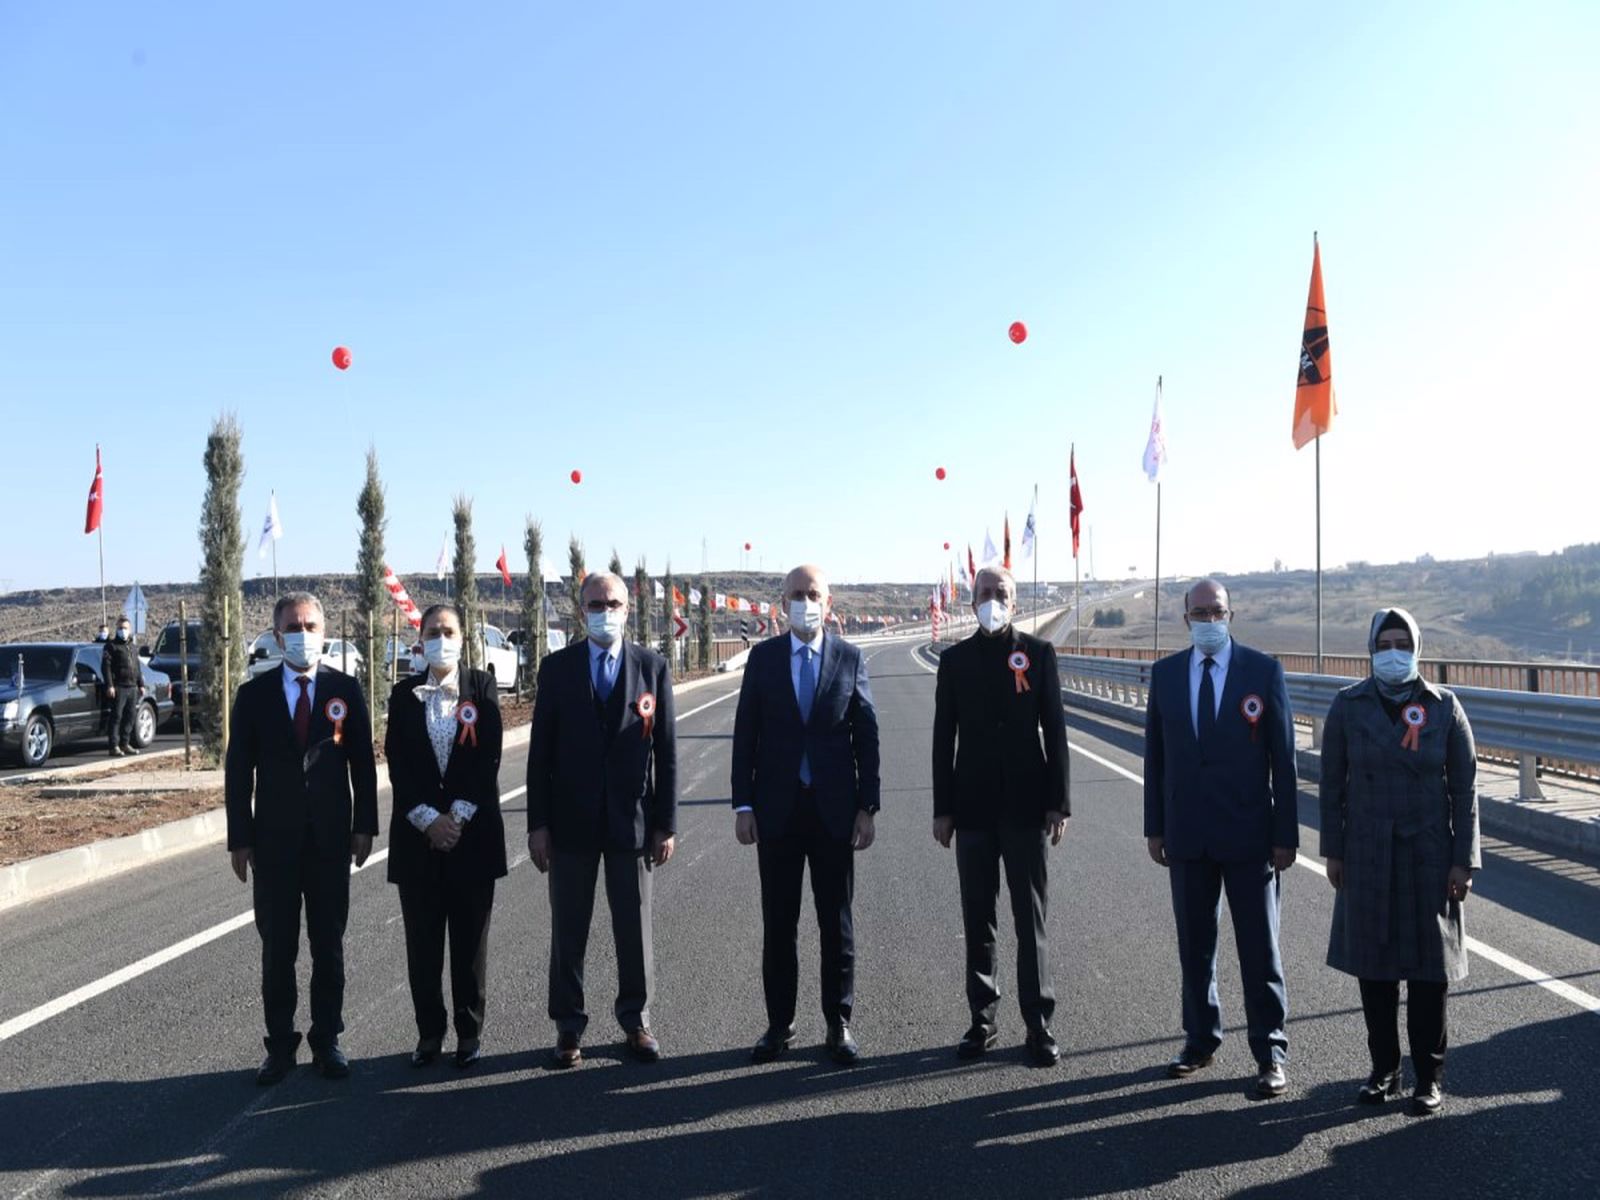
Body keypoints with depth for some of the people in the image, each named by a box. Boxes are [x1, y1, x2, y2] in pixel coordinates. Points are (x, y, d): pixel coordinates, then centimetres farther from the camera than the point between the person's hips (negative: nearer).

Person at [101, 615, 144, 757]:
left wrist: (141, 684, 19)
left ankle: (125, 744, 16)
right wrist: (109, 685, -17)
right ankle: (113, 746, -6)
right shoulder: (111, 646, -1)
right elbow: (105, 666, -9)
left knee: (130, 716, 8)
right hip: (119, 687, -7)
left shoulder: (133, 647, 21)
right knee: (116, 716, -7)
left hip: (132, 687, 7)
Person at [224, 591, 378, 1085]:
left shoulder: (345, 689, 1)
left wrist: (364, 827, -2)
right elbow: (238, 771, 2)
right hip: (274, 841, 0)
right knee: (277, 949, 7)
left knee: (329, 945, 9)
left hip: (331, 839, 0)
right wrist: (239, 839, -2)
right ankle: (280, 1044, 18)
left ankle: (327, 1040, 20)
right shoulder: (254, 694, 1)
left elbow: (363, 762, 2)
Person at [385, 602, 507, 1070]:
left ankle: (470, 1031, 15)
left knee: (470, 938, 5)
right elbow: (397, 764, -1)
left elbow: (488, 757, -5)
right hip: (417, 833, 1)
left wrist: (458, 816, -12)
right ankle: (429, 1031, 17)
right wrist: (428, 819, -11)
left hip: (473, 831, -1)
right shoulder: (403, 694, 5)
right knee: (423, 940, 6)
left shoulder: (482, 686, 2)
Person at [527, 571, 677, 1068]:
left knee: (635, 928, 9)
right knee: (568, 930, 9)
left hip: (632, 818, 0)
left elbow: (666, 749, 1)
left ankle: (636, 1019, 24)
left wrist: (666, 823, -3)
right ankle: (568, 1026, 21)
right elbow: (541, 750, 1)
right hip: (572, 821, 0)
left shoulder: (652, 667, 1)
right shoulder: (557, 667, 1)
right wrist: (537, 824, -3)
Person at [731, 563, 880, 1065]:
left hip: (834, 808, 0)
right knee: (778, 922, 8)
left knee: (837, 921, 7)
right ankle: (779, 1024, 19)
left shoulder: (849, 658, 1)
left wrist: (867, 807, -3)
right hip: (777, 808, 1)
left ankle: (839, 1024, 19)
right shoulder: (763, 657, 2)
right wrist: (742, 804, -2)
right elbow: (745, 735, 3)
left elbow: (866, 736, 1)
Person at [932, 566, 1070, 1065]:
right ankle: (982, 1019, 18)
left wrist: (1058, 803, -5)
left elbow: (1055, 729, 0)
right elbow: (943, 738, 5)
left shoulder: (1038, 653, 1)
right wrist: (943, 809, 2)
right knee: (978, 920, 8)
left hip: (1026, 805, -1)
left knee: (1031, 918, 3)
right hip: (974, 808, 2)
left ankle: (1039, 1024, 10)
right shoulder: (955, 659, 5)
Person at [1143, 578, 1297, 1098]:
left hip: (1248, 833, -3)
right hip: (1187, 835, 3)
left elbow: (1283, 757, -4)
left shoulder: (1263, 670, -4)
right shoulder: (1165, 673, 4)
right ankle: (1200, 1038, 29)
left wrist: (1285, 834, -7)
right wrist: (1154, 827, 6)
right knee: (1194, 945, 14)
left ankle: (1270, 1053, 16)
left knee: (1259, 948, 5)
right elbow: (1155, 755, 8)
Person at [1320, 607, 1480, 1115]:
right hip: (1368, 856, 1)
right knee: (1374, 966, 9)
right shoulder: (1348, 706, -1)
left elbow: (1465, 787, -1)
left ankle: (1429, 1077, 19)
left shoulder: (1444, 707, -3)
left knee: (1430, 968, 5)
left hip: (1429, 855, -1)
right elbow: (1332, 783, 3)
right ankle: (1384, 1069, 23)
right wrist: (1332, 851, 0)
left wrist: (1463, 860, -5)